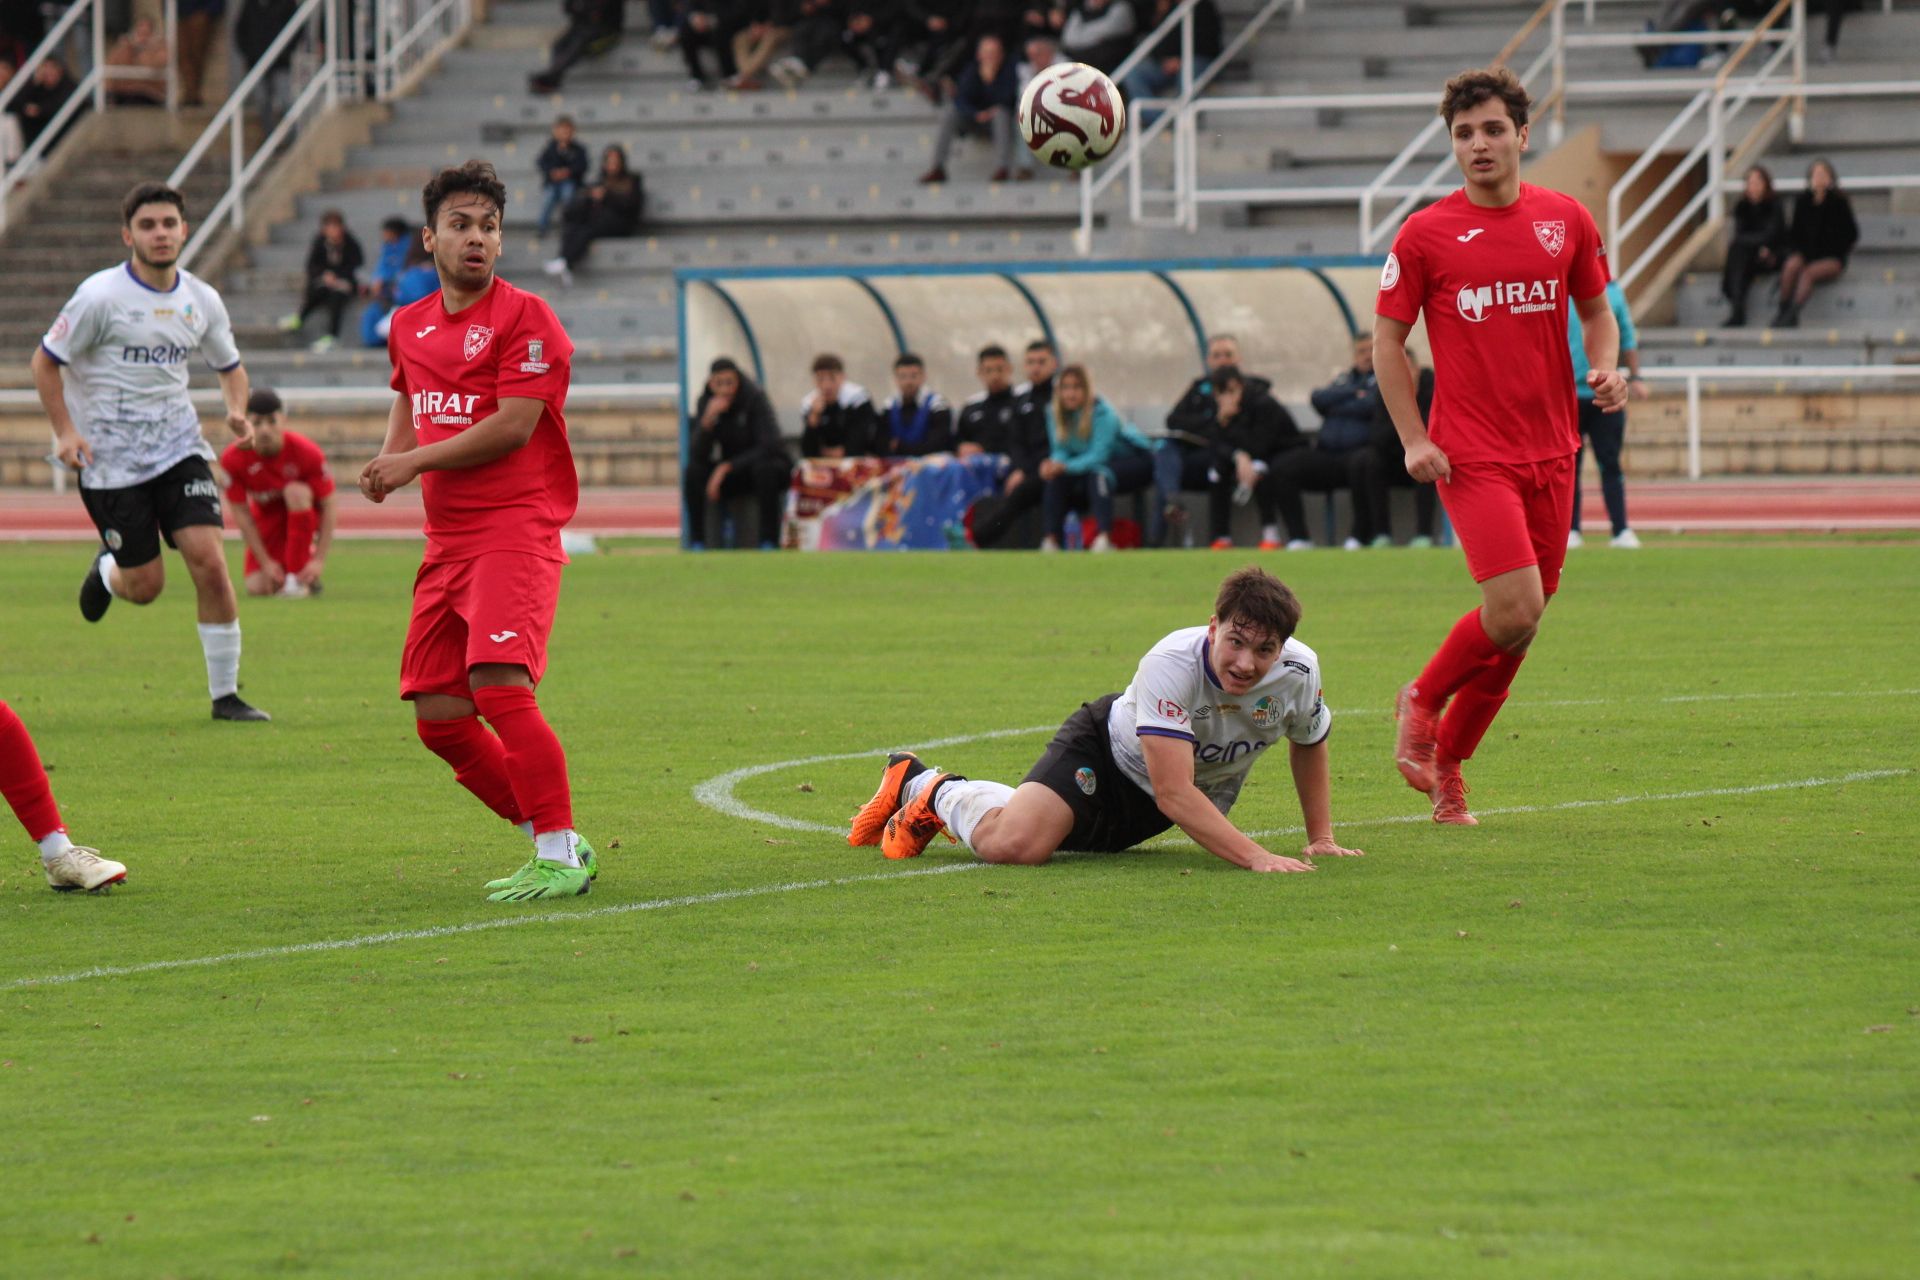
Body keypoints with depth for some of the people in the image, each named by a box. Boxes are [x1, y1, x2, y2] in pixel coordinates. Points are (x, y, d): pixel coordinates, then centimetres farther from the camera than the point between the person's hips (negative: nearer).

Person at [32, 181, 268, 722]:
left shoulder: (201, 300, 3)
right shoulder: (101, 296, -11)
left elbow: (229, 365, 18)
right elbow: (46, 362, -2)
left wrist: (237, 411, -2)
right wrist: (65, 431, -12)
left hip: (179, 449, 3)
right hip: (111, 460, -3)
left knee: (209, 561, -13)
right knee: (145, 586, -1)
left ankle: (225, 693, -3)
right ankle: (105, 572, 38)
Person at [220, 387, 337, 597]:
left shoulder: (306, 452, -26)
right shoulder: (233, 458, -23)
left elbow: (328, 506, -22)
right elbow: (241, 513, -17)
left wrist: (319, 560, -28)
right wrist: (265, 562, -20)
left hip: (304, 514, -1)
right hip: (266, 520, 1)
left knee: (296, 491, -37)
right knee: (256, 587, -18)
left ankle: (298, 578, -28)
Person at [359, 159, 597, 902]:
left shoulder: (524, 318, -7)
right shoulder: (410, 325, 15)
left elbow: (513, 425, -15)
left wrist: (416, 461, -10)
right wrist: (388, 459, 13)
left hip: (515, 527, -8)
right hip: (446, 538, 8)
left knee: (499, 685, -23)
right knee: (438, 717, 4)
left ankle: (562, 854, -16)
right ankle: (552, 841, 15)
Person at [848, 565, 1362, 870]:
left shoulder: (1297, 672, -23)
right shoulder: (1172, 664, -39)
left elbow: (1309, 743, 3)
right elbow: (1174, 793, -43)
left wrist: (1320, 837, 0)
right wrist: (1254, 856, -50)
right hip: (1105, 751, -6)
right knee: (1014, 845, -27)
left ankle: (964, 798, 47)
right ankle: (934, 791, 6)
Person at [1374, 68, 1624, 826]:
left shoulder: (1566, 221, 6)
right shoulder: (1425, 235, -3)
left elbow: (1596, 309, 19)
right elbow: (1388, 338, 3)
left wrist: (1604, 367, -3)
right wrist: (1413, 440, -5)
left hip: (1551, 450, 4)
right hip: (1472, 455, -4)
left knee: (1521, 622, 7)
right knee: (1515, 611, -17)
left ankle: (1447, 760, 23)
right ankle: (1423, 701, 9)